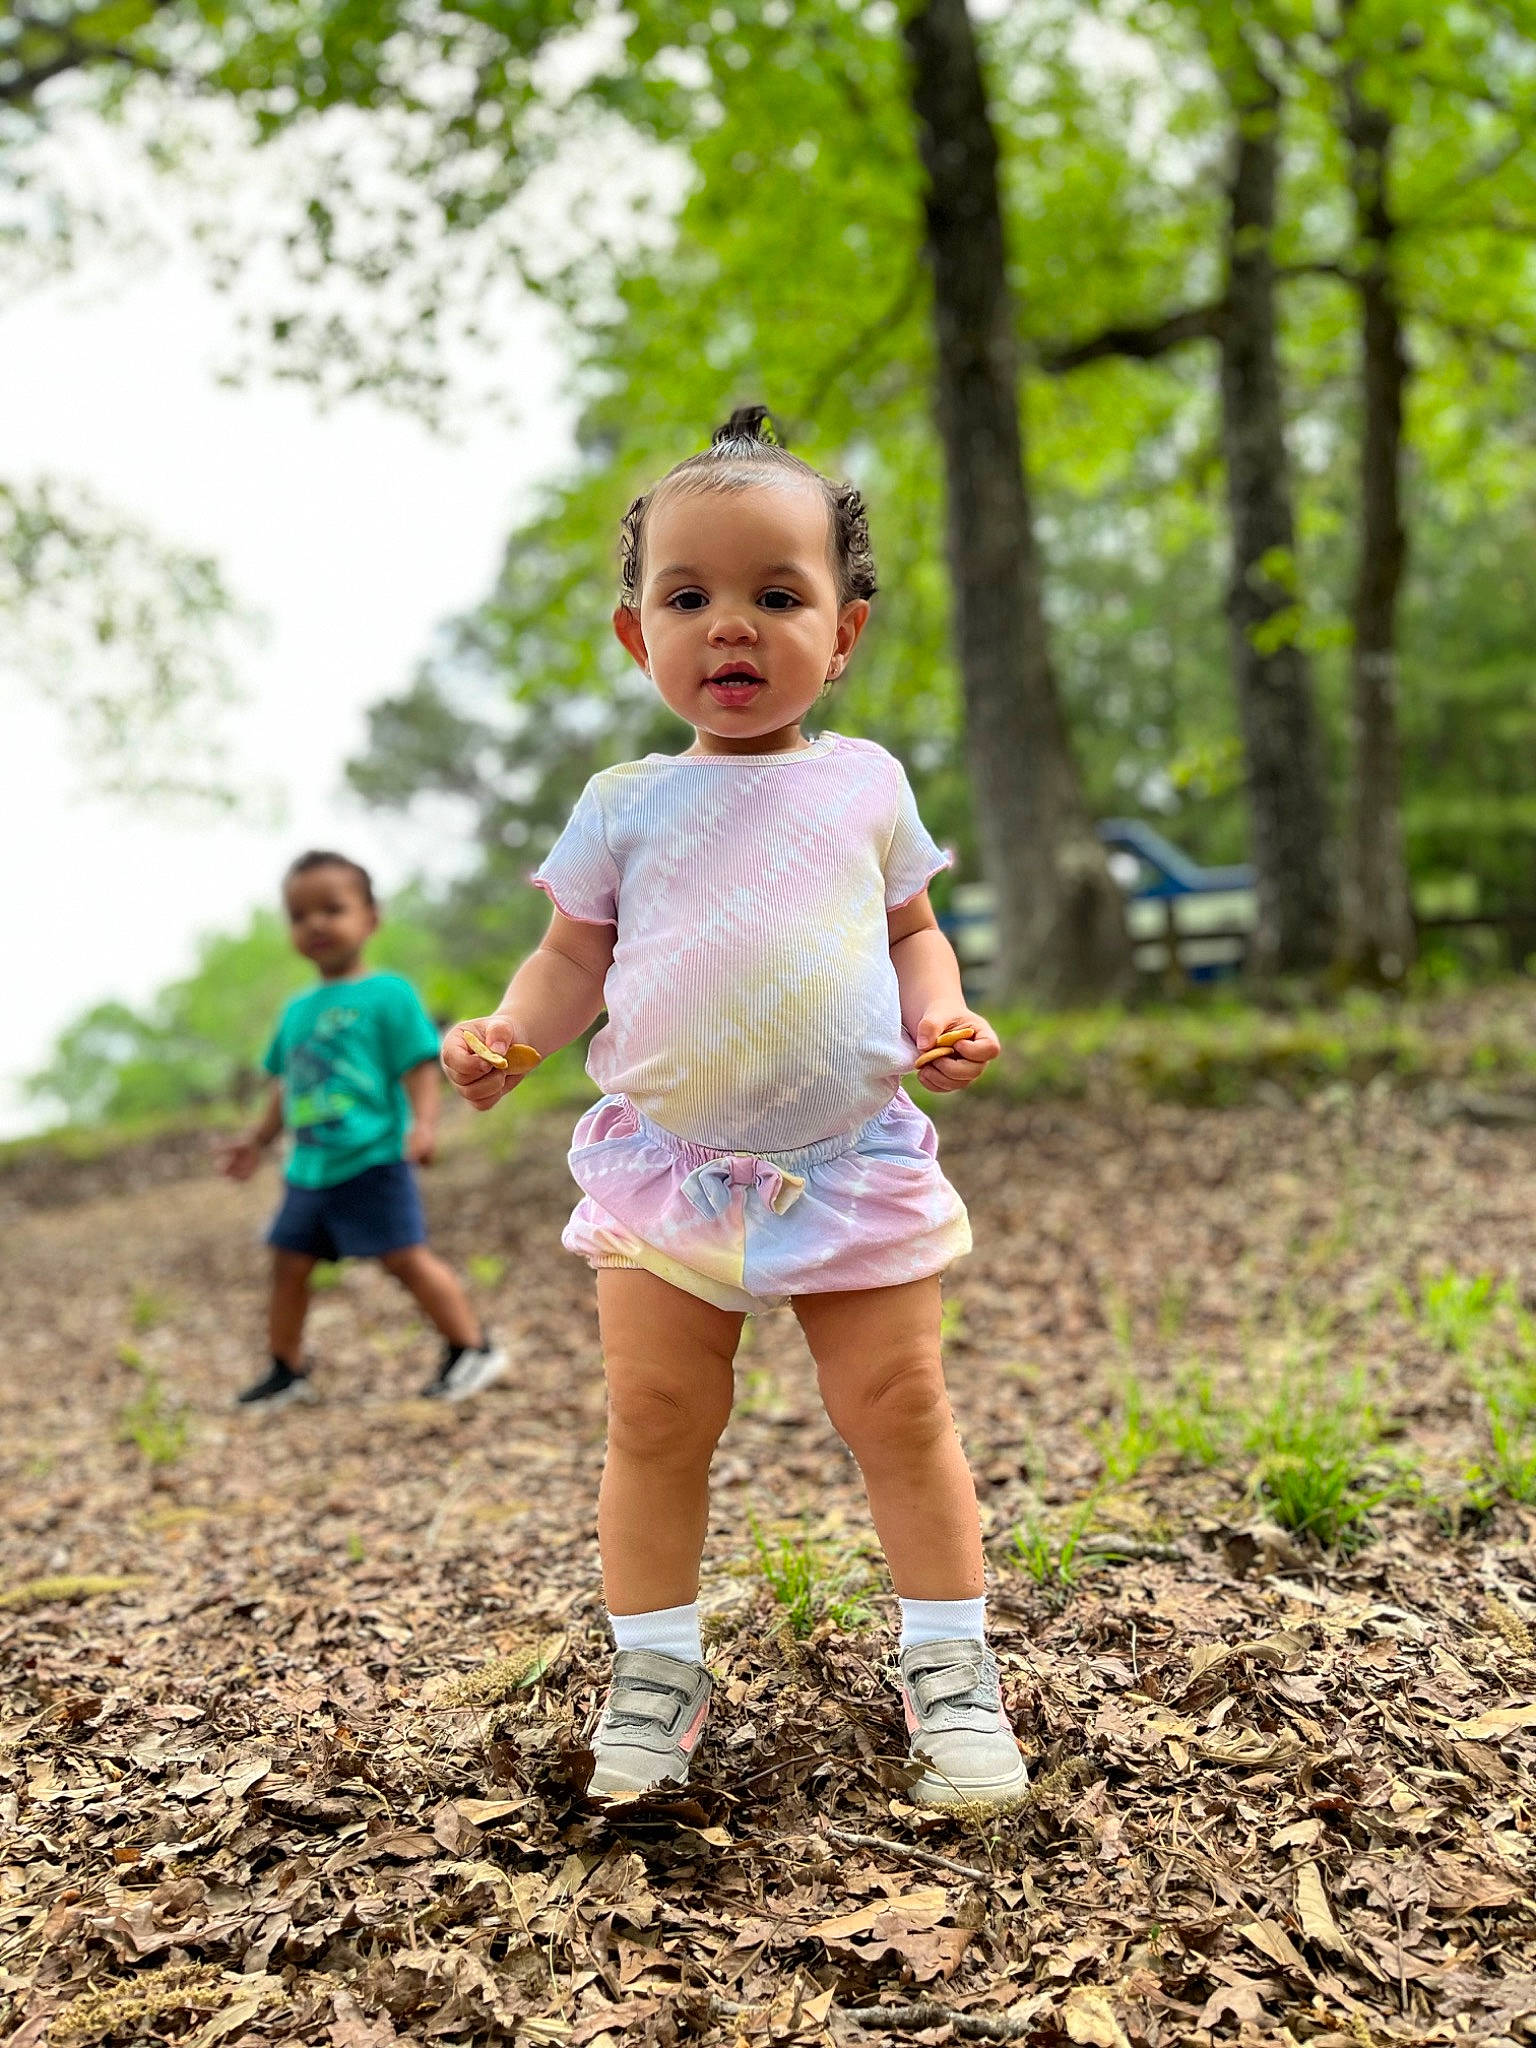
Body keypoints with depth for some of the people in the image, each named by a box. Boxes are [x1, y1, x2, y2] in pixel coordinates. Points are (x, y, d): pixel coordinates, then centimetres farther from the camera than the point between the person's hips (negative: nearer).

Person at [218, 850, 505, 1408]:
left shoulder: (387, 995, -7)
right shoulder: (296, 1011, 13)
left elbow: (420, 1068, -12)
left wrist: (423, 1124, -25)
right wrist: (259, 1139, 25)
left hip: (373, 1162, -7)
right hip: (310, 1169, 7)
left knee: (406, 1257, -8)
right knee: (289, 1263, 11)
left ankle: (473, 1348, 5)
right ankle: (286, 1372, 25)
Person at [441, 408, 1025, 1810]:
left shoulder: (864, 784, 5)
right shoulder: (625, 805, 4)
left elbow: (914, 929, 14)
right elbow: (573, 960, 7)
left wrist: (943, 1018, -6)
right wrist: (511, 1032, -13)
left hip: (856, 1166, 0)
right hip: (669, 1171, 1)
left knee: (903, 1416, 3)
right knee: (653, 1426, 4)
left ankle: (948, 1667, 19)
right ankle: (655, 1671, 22)